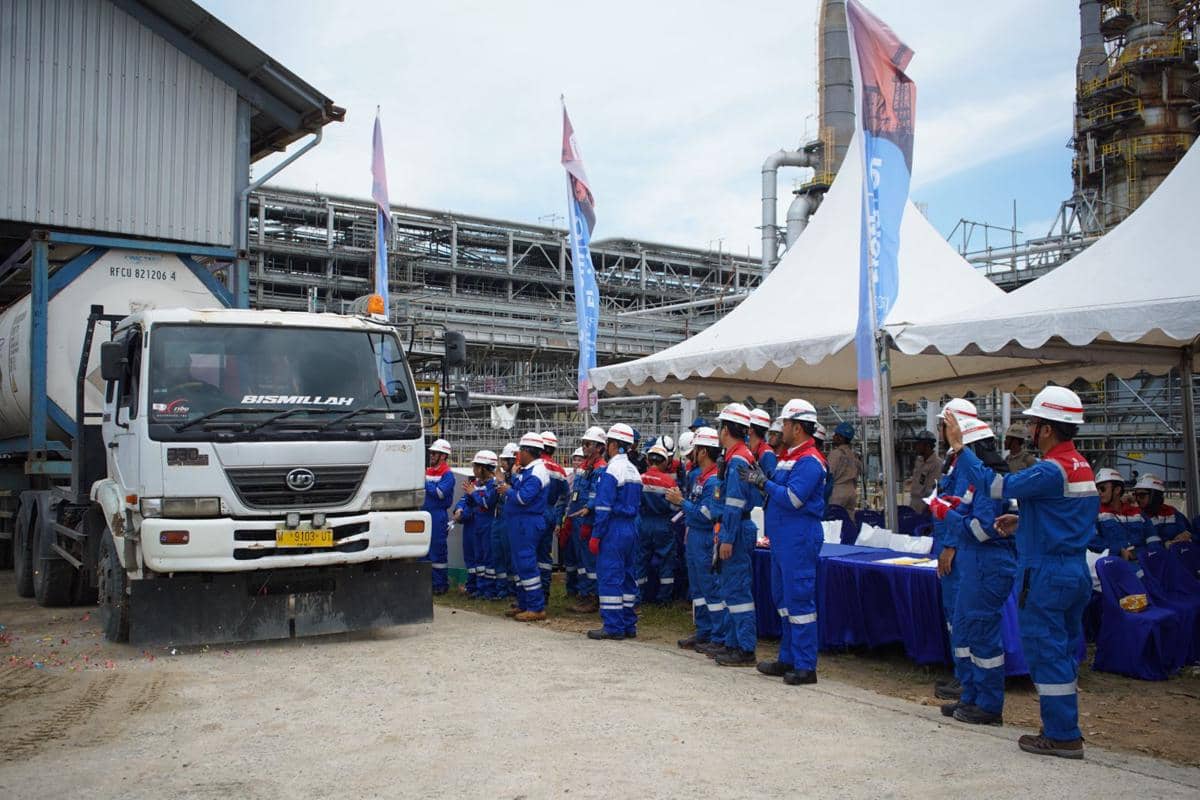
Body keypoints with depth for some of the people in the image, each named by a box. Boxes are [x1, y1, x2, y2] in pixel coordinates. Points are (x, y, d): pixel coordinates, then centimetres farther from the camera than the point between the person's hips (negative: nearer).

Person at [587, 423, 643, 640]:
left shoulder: (612, 471, -14)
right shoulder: (634, 471, 13)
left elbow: (604, 507, -18)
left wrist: (596, 535, -15)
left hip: (614, 529, -9)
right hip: (631, 528, 9)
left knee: (610, 576, -4)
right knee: (626, 576, 12)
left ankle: (613, 626, -3)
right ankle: (628, 624, 17)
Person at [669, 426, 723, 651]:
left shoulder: (714, 480, -19)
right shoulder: (697, 475, 11)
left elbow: (707, 514, -23)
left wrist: (682, 502, -15)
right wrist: (677, 497, 4)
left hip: (706, 540, -10)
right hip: (693, 537, 10)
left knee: (711, 589, -4)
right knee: (697, 588, 16)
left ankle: (719, 638, 2)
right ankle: (703, 632, 26)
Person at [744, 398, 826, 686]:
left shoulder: (809, 461, -15)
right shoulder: (788, 457, 17)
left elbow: (792, 498, -23)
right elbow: (777, 492, 18)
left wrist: (764, 482, -16)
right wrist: (760, 480, 2)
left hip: (799, 541, -11)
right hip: (782, 540, 11)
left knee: (799, 600, -7)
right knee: (783, 598, 16)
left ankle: (805, 667, -1)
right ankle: (788, 659, 25)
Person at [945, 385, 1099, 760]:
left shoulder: (1052, 471, -20)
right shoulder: (1081, 467, 11)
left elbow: (997, 486, -22)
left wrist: (959, 447, -16)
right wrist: (1022, 522, 13)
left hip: (1046, 575, -9)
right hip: (1076, 573, 9)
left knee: (1046, 652, -1)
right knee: (1065, 652, 16)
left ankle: (1062, 736, 5)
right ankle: (1065, 730, 24)